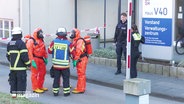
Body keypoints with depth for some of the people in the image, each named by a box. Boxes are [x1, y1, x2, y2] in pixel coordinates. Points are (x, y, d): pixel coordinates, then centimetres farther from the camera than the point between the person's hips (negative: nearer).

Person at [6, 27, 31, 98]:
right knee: (21, 81, -1)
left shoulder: (9, 44, 9)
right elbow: (24, 55, -18)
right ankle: (20, 94, 1)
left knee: (13, 80, 14)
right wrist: (28, 64, -7)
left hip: (12, 67, 7)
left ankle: (13, 93, 18)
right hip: (20, 67, -7)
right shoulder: (21, 43, -14)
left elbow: (8, 55, 15)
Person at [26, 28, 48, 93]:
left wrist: (46, 58, 16)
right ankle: (35, 88, 6)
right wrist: (32, 61, -20)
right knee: (35, 74, -1)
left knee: (42, 73, 14)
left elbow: (44, 50, 20)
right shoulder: (31, 41, -12)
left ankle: (40, 86, 27)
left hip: (41, 59, 8)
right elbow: (29, 52, -16)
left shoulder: (41, 40, 14)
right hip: (35, 59, -8)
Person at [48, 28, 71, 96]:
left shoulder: (54, 42, -6)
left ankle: (55, 92, 17)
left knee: (56, 78, 13)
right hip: (65, 64, -2)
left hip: (56, 64, 2)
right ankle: (66, 92, 11)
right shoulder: (68, 43, -11)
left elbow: (49, 51, 2)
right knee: (66, 78, 9)